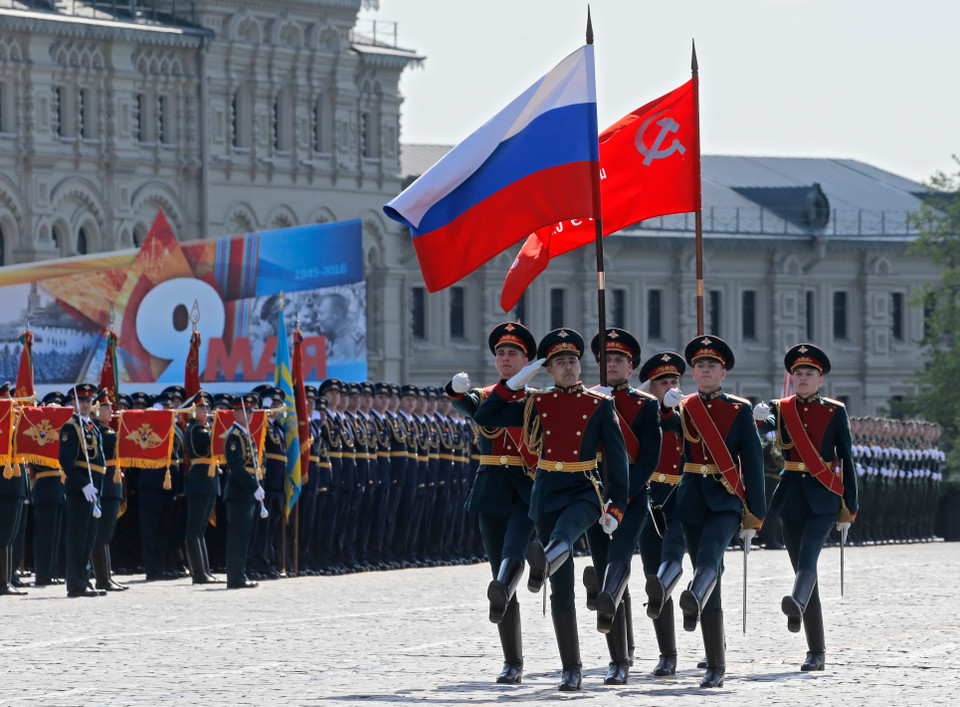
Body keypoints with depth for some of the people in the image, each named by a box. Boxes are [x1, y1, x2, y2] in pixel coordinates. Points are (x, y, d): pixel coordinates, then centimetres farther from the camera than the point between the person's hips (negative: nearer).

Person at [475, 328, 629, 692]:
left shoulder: (600, 405, 2)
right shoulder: (535, 405, 8)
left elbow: (617, 457, 1)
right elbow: (484, 417, 8)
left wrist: (615, 507, -7)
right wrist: (514, 383, 0)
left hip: (585, 491, -2)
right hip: (546, 494, 2)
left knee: (564, 529, -40)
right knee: (561, 589, 1)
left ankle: (543, 562, -74)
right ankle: (571, 669, 6)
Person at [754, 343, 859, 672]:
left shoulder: (835, 412, 3)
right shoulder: (780, 409, 8)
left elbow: (846, 460, 4)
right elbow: (766, 423, -13)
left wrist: (849, 509, 2)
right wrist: (759, 418, -38)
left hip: (823, 497, -3)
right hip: (792, 496, 3)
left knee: (807, 559, -26)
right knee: (803, 568, 4)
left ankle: (797, 605, -53)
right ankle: (816, 652, 8)